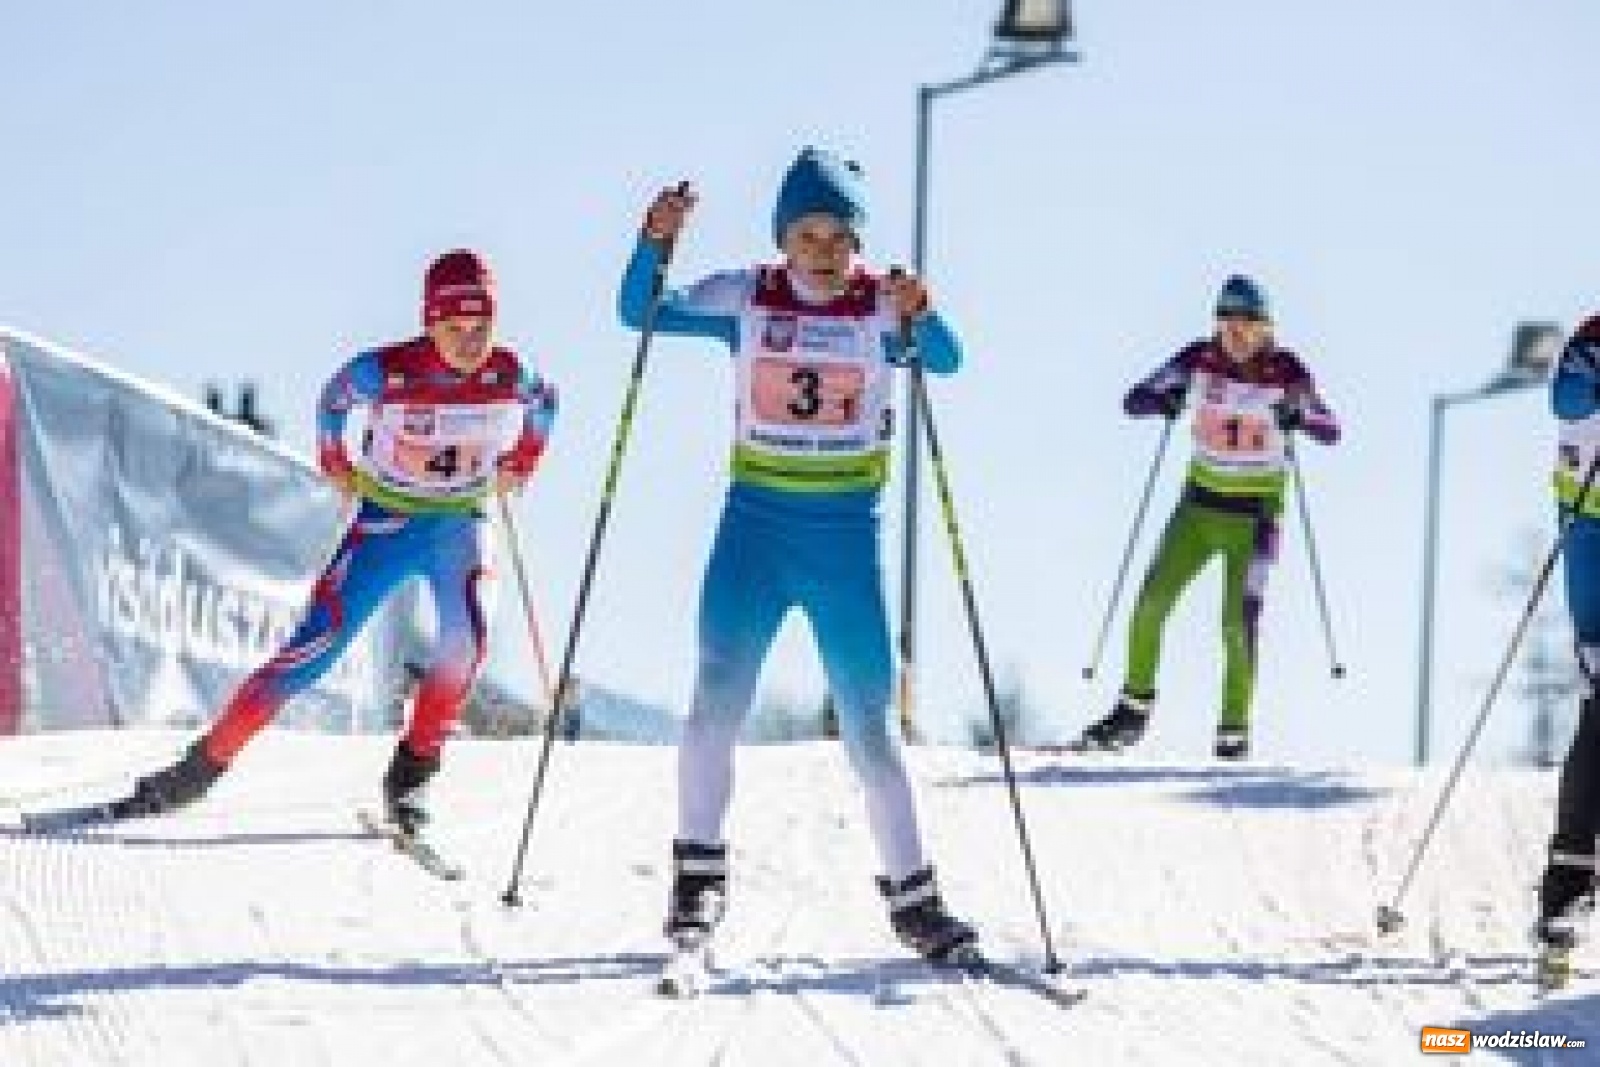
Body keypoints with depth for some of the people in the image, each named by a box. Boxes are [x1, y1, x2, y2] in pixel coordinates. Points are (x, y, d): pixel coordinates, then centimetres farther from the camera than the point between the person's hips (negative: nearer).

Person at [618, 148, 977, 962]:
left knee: (868, 724, 1)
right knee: (717, 703, -7)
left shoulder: (883, 307, -3)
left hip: (846, 535, -1)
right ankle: (700, 874, 7)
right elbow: (641, 313, -5)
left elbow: (946, 361, -19)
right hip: (755, 524, 1)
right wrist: (655, 245, -22)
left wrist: (918, 318, -39)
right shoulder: (746, 298, 1)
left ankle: (911, 895, 9)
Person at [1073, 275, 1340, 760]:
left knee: (1239, 622, -9)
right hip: (1200, 502, 3)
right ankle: (1133, 710, 10)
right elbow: (1133, 401, -1)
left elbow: (1330, 431, -10)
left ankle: (1235, 729, 2)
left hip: (1256, 514, -3)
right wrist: (1161, 399, -23)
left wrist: (1299, 415, -30)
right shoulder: (1200, 360, -4)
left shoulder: (1286, 371, -10)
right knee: (1151, 603, -4)